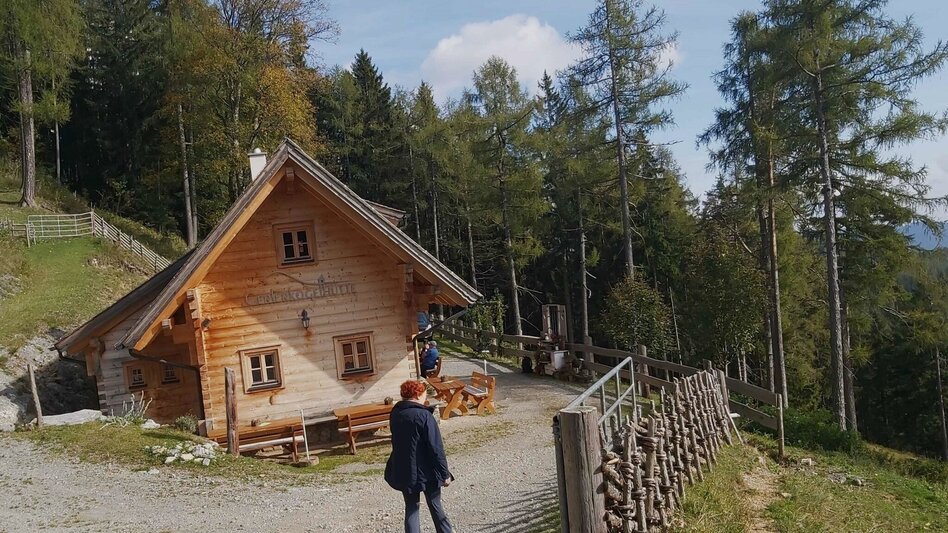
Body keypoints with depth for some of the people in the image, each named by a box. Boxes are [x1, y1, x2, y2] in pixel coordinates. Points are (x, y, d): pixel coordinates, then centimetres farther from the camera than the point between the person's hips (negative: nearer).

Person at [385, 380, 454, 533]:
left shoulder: (395, 413, 0)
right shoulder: (424, 416, -19)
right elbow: (436, 448, -18)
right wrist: (445, 474, -11)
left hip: (403, 471, 5)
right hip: (426, 471, -5)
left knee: (411, 508, 13)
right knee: (435, 506, 13)